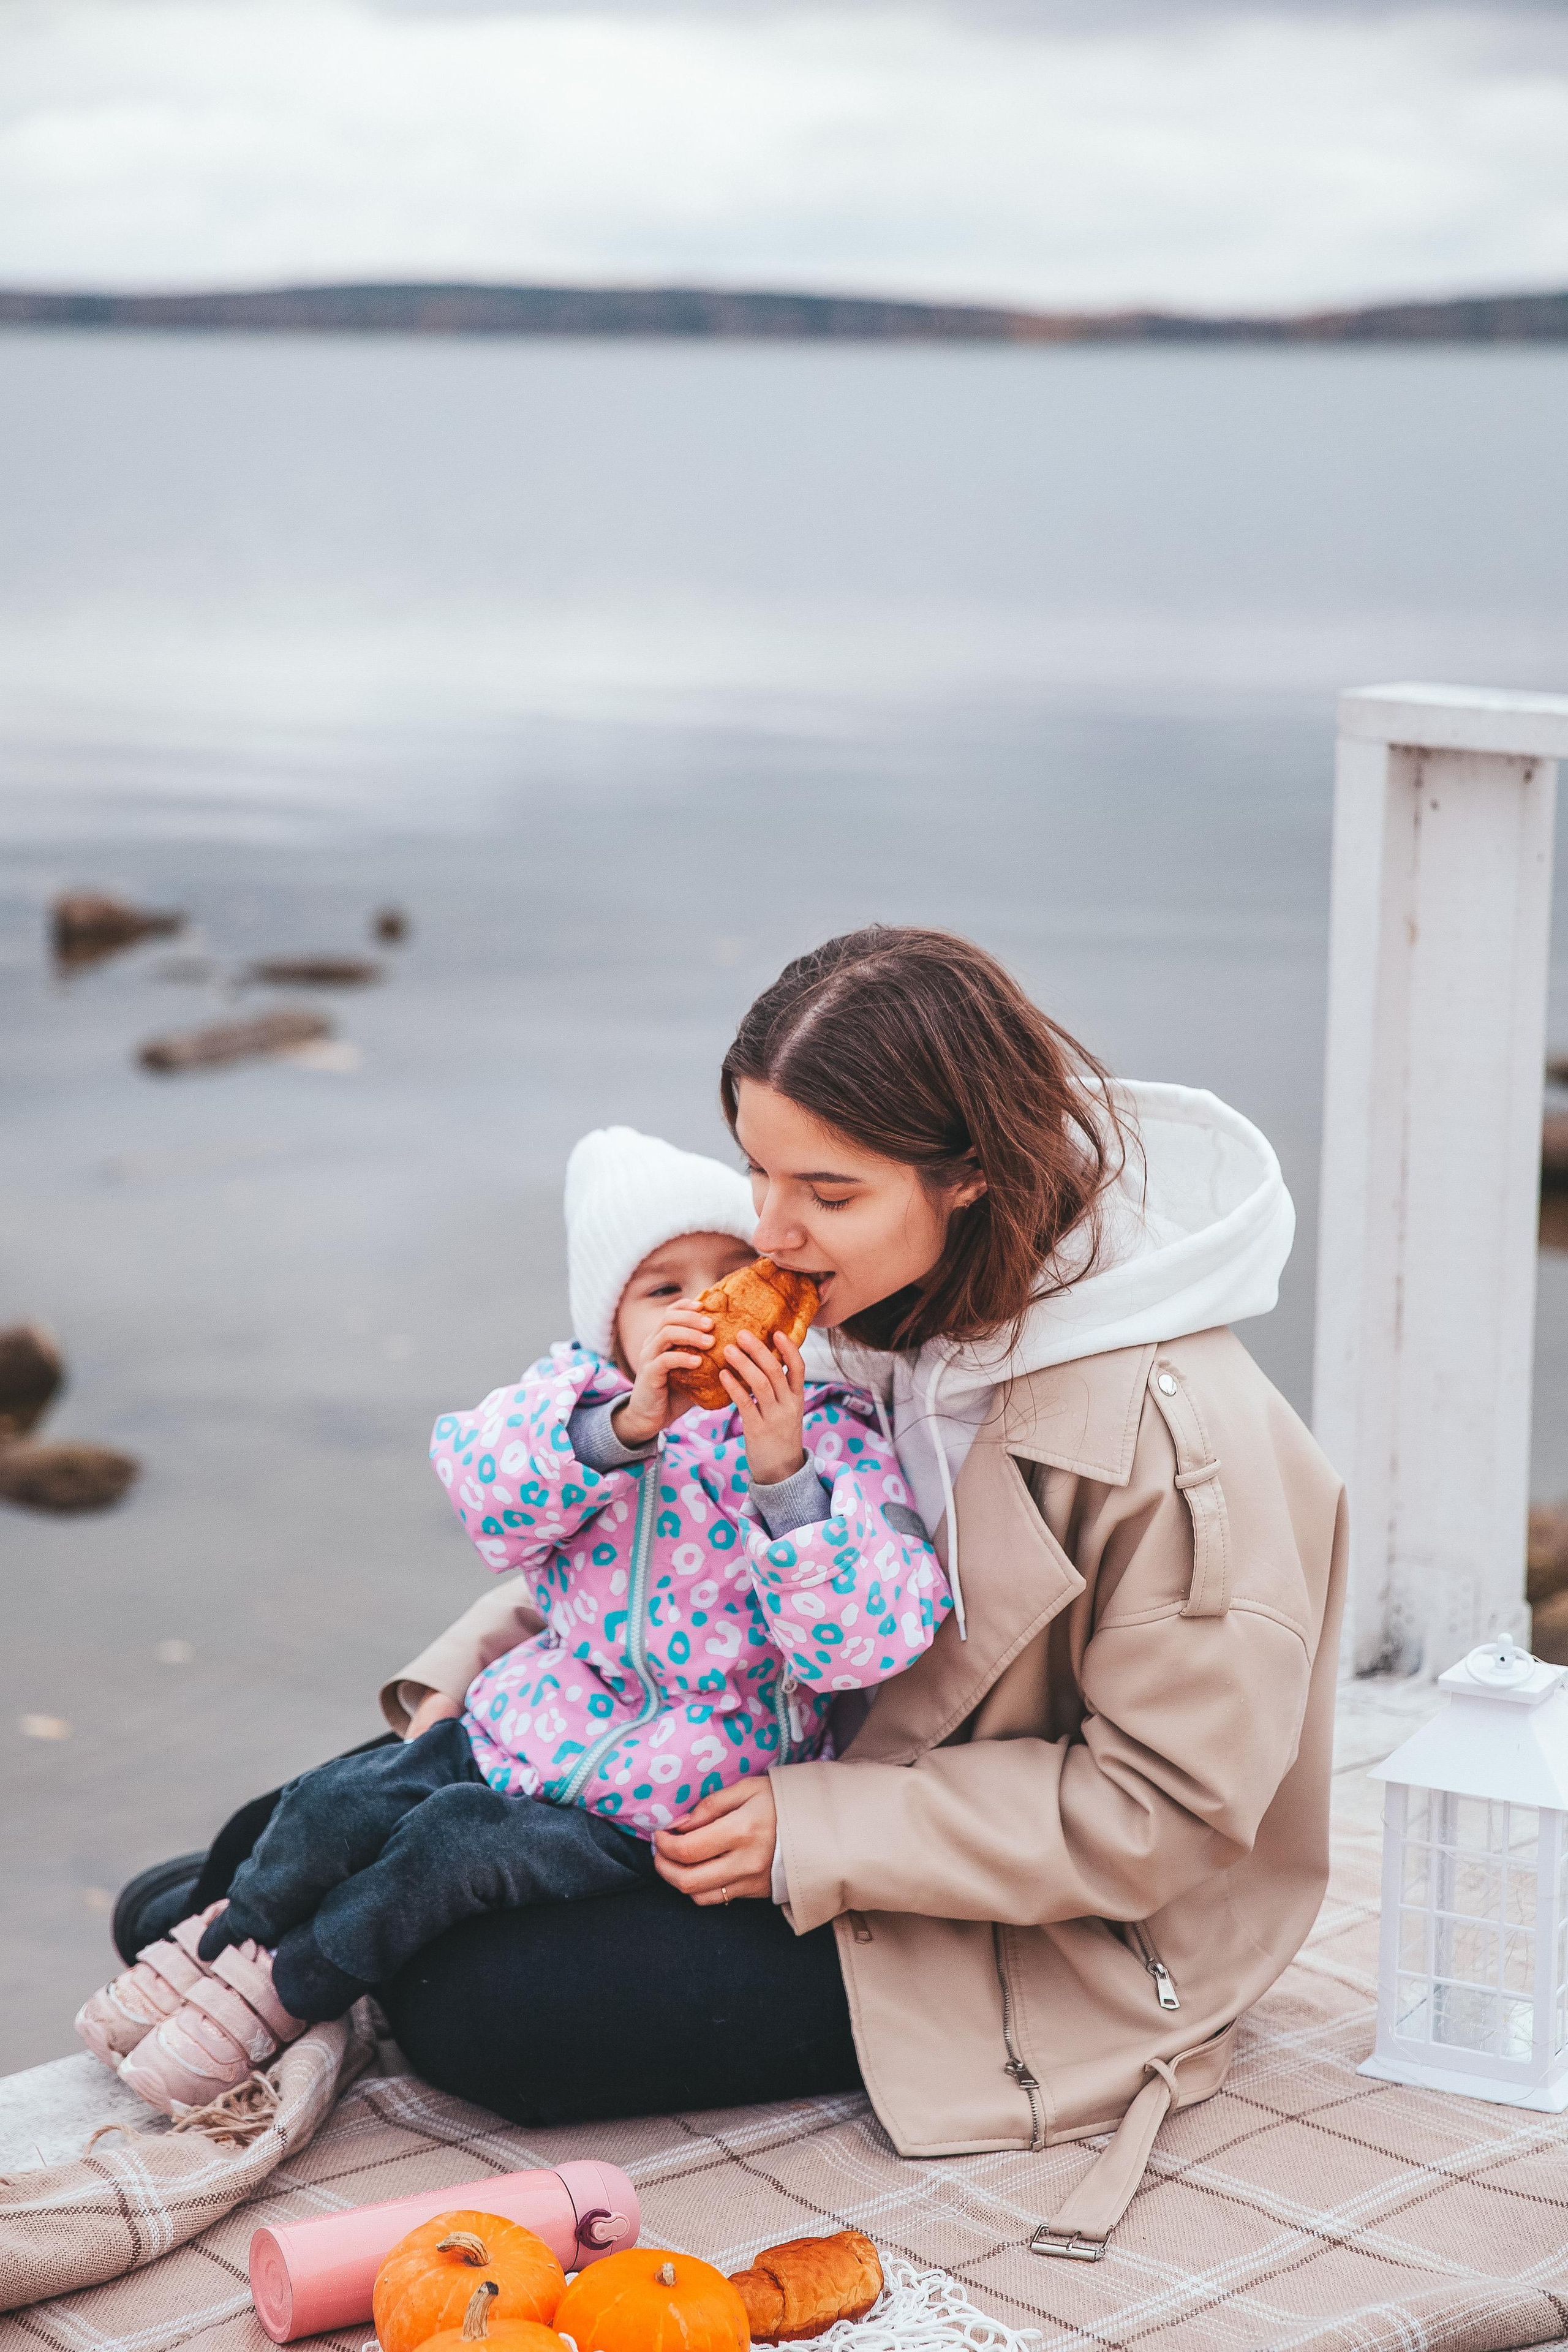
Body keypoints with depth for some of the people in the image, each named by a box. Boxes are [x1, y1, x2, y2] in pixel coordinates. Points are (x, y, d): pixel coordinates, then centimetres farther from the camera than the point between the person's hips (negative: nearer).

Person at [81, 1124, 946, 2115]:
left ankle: (283, 1993, 2)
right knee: (338, 1804, -8)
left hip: (664, 1802, -4)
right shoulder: (584, 1392, -1)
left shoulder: (836, 1442, -12)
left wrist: (780, 1473, -37)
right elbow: (489, 1489, -20)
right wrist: (625, 1425, -36)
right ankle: (216, 1948, 18)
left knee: (455, 1846, -20)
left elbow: (865, 1640, -24)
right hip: (533, 1725, 5)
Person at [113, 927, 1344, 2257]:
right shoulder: (877, 1310, -5)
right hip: (856, 1755, 7)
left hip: (1042, 1939, -7)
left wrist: (818, 1838, -24)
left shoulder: (1173, 1435, -28)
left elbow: (1167, 1808, -22)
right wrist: (467, 1673, -3)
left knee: (476, 2007, -17)